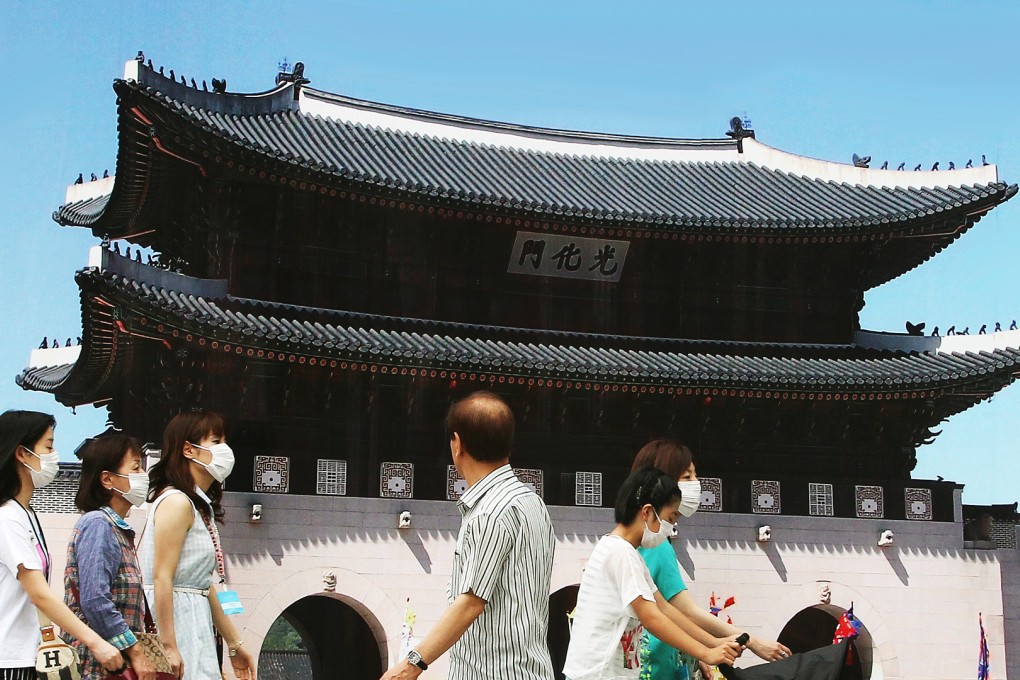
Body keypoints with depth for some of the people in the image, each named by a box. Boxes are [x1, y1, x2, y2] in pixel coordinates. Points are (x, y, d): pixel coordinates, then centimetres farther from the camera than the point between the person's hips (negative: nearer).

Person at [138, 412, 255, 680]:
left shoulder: (202, 507, 16)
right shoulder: (176, 502, -13)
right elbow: (162, 579, -19)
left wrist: (235, 644, 18)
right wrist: (168, 647, -23)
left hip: (196, 622, 9)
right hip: (173, 618, -9)